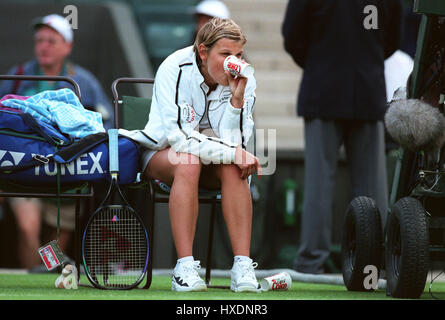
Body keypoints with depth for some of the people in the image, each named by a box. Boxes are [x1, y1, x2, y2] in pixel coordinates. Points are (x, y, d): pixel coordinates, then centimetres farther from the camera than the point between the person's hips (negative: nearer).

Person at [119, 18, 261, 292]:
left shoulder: (244, 81, -10)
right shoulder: (174, 70, -21)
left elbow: (234, 143, -18)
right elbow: (179, 136, -28)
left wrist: (237, 99, -30)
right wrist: (231, 153, -34)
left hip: (211, 162, 3)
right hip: (162, 153, -3)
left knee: (233, 168, -31)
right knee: (188, 164, -37)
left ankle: (243, 267, -34)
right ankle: (185, 268, -37)